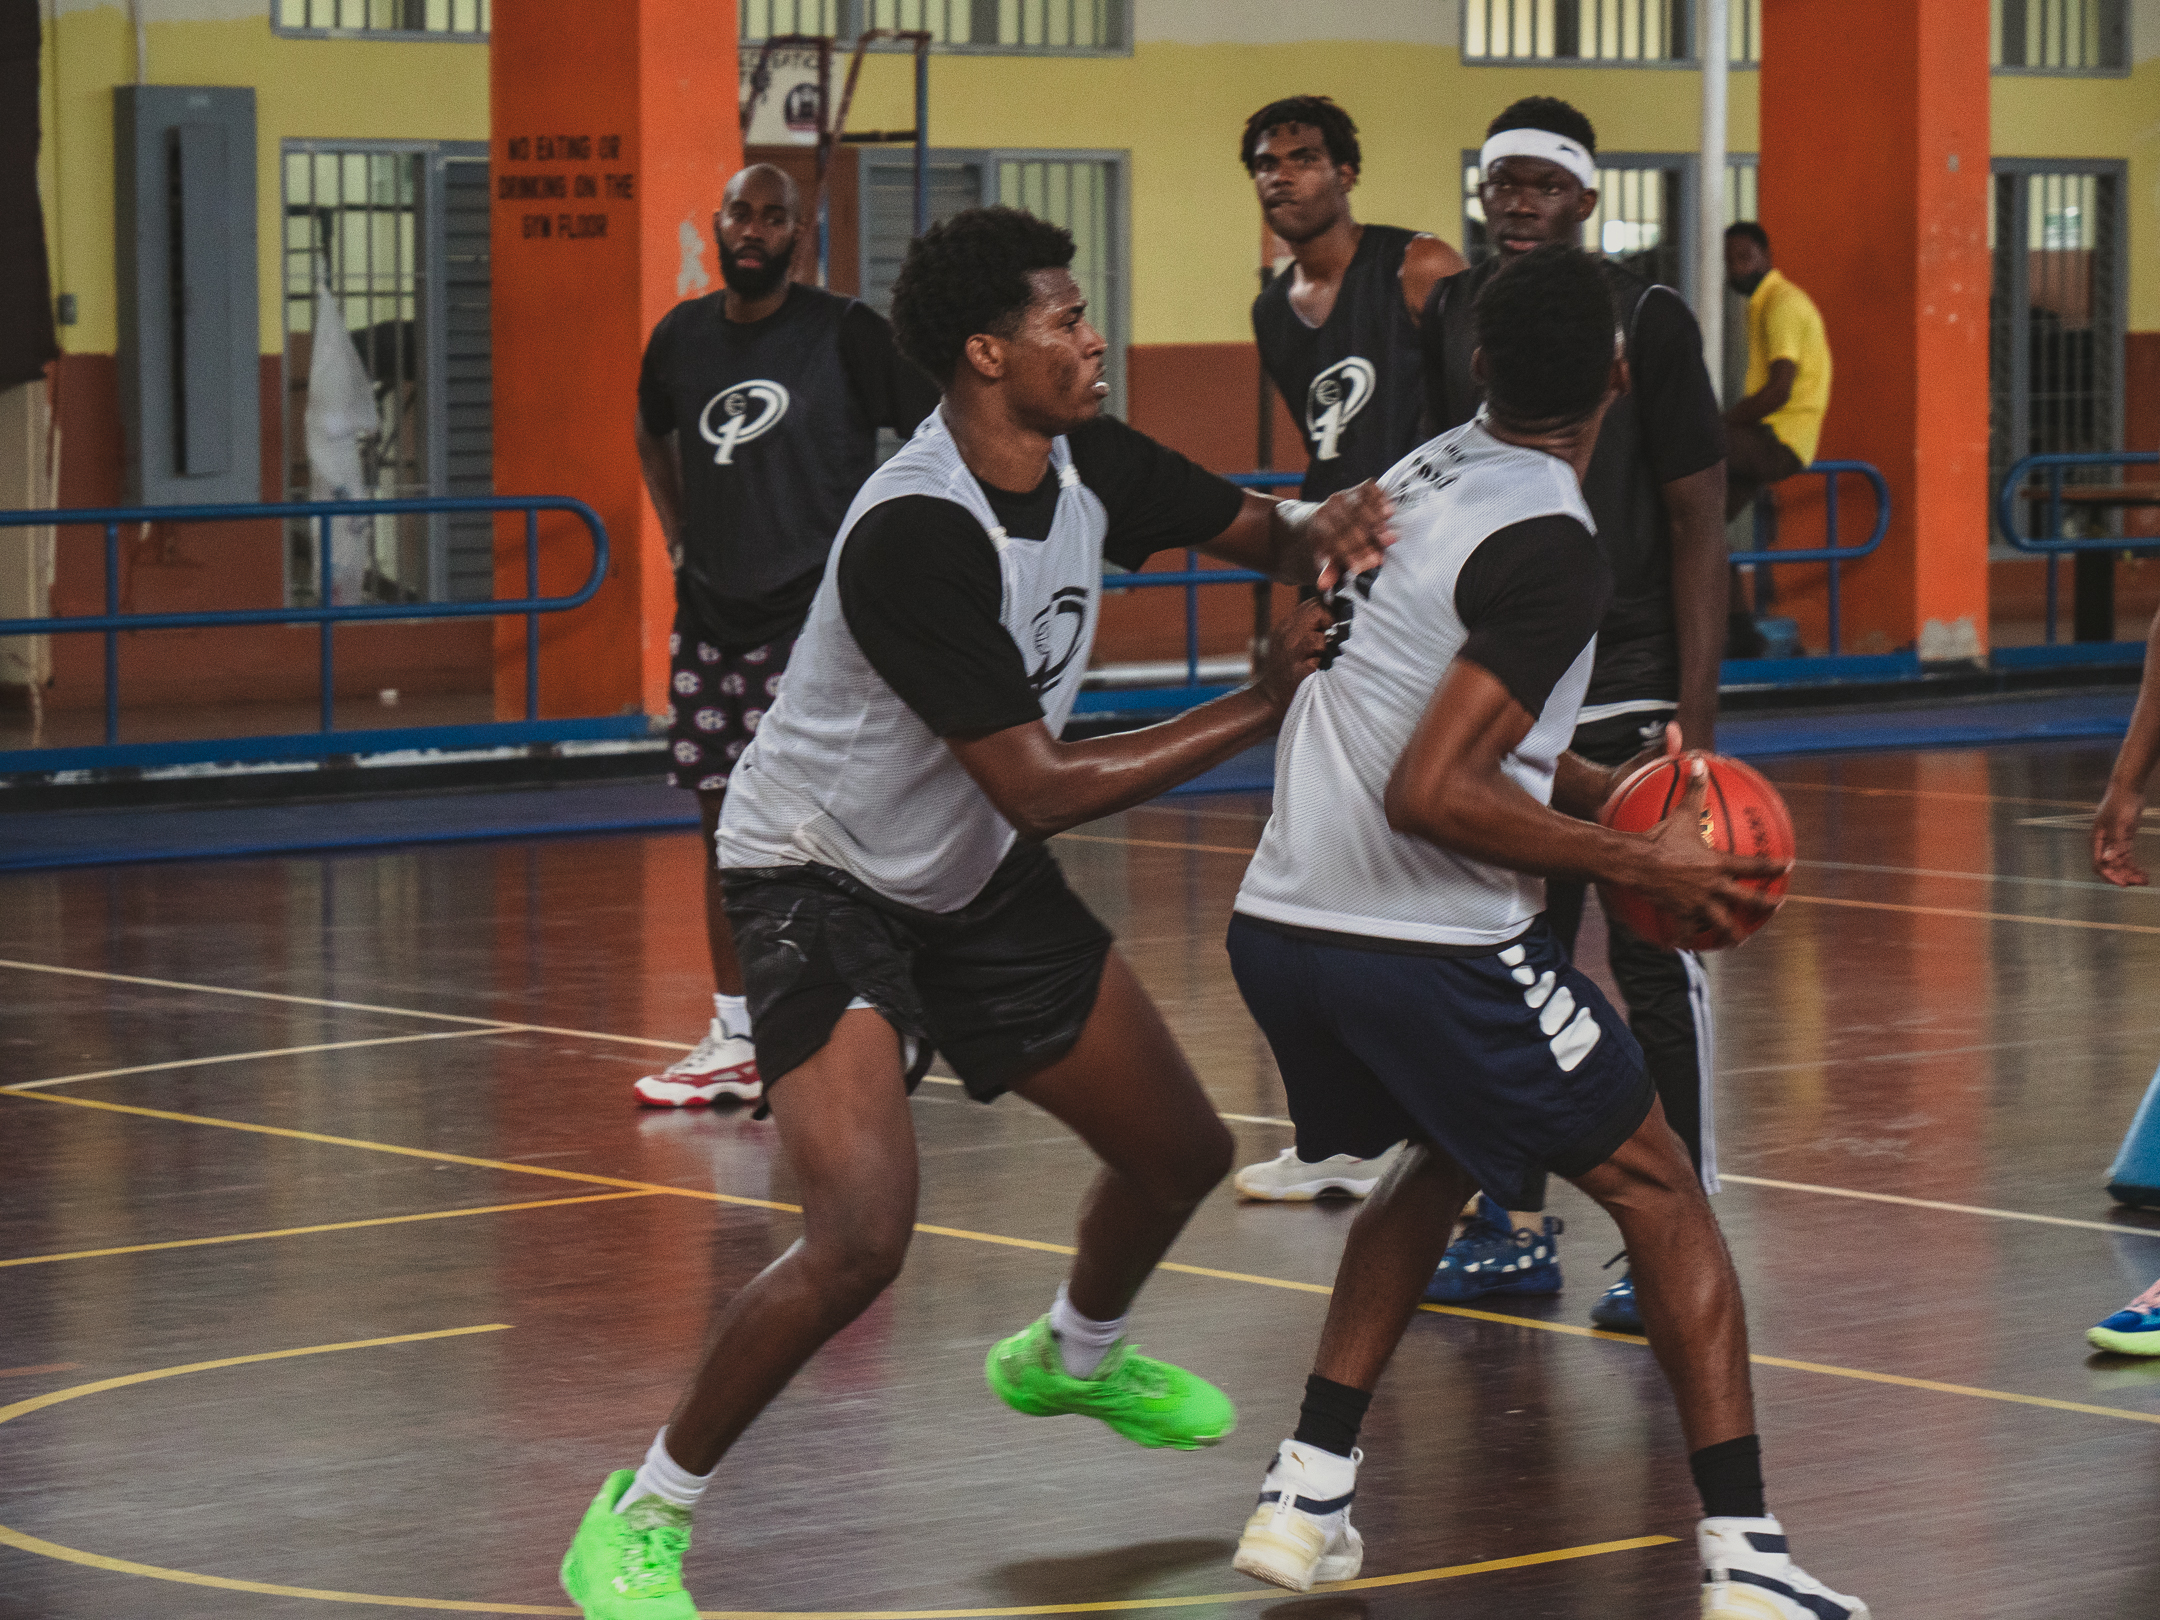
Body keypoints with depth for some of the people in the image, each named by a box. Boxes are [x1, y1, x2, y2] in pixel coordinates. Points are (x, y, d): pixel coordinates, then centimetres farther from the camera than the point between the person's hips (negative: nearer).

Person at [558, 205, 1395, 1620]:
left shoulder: (1086, 464, -8)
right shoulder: (915, 535, -31)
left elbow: (1260, 529, 10)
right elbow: (1039, 790, -29)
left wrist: (1330, 531, -15)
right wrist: (1263, 708, -24)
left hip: (976, 875, 8)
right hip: (824, 881, -8)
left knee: (1182, 1150, 17)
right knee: (863, 1236, -26)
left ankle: (1073, 1358, 50)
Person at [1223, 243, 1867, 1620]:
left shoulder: (1430, 474, 12)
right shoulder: (1552, 546, -14)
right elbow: (1430, 794, -21)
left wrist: (1605, 790, 21)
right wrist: (1637, 864, -12)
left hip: (1282, 922, 8)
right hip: (1425, 941, -8)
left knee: (1448, 1156, 31)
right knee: (1659, 1193, 8)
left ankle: (1308, 1491, 23)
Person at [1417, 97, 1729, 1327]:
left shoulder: (1646, 319, -7)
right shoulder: (1447, 320, 7)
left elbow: (1697, 521, -7)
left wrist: (1697, 719, -12)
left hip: (1628, 694, -5)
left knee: (1656, 964, -3)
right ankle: (1518, 1231, 18)